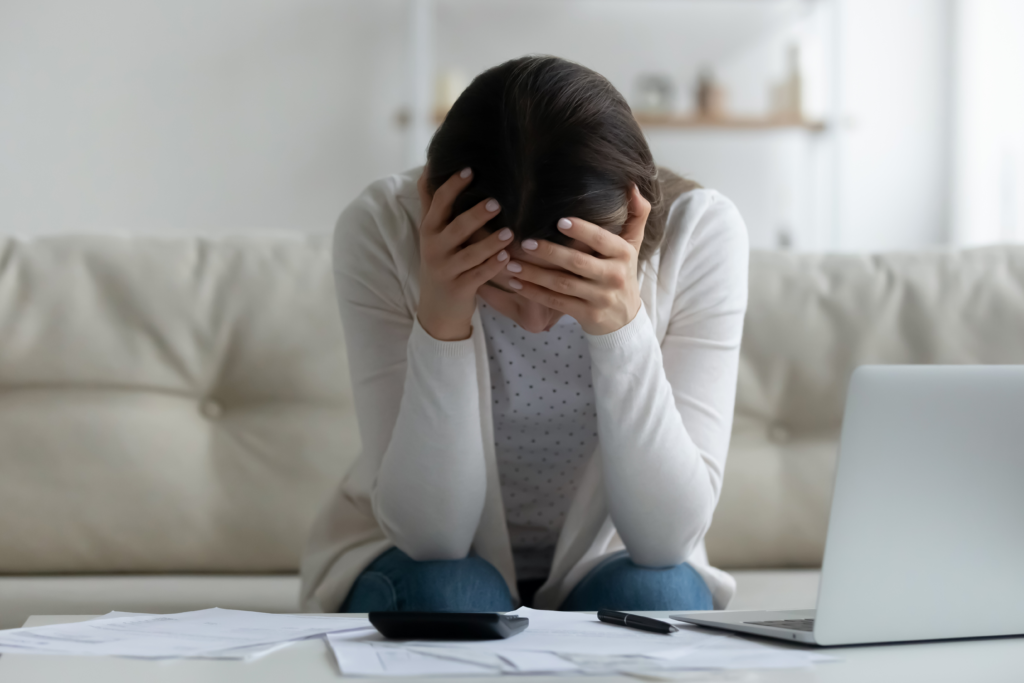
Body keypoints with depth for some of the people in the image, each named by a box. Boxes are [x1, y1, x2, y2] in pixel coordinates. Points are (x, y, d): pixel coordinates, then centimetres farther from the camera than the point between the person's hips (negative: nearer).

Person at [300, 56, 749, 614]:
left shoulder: (698, 232, -22)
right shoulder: (381, 231, -23)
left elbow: (667, 539, -24)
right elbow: (428, 534, -23)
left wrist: (623, 326, -37)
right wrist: (439, 324, -37)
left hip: (603, 566, 2)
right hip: (427, 564, -1)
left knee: (650, 593, -29)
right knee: (447, 592, -32)